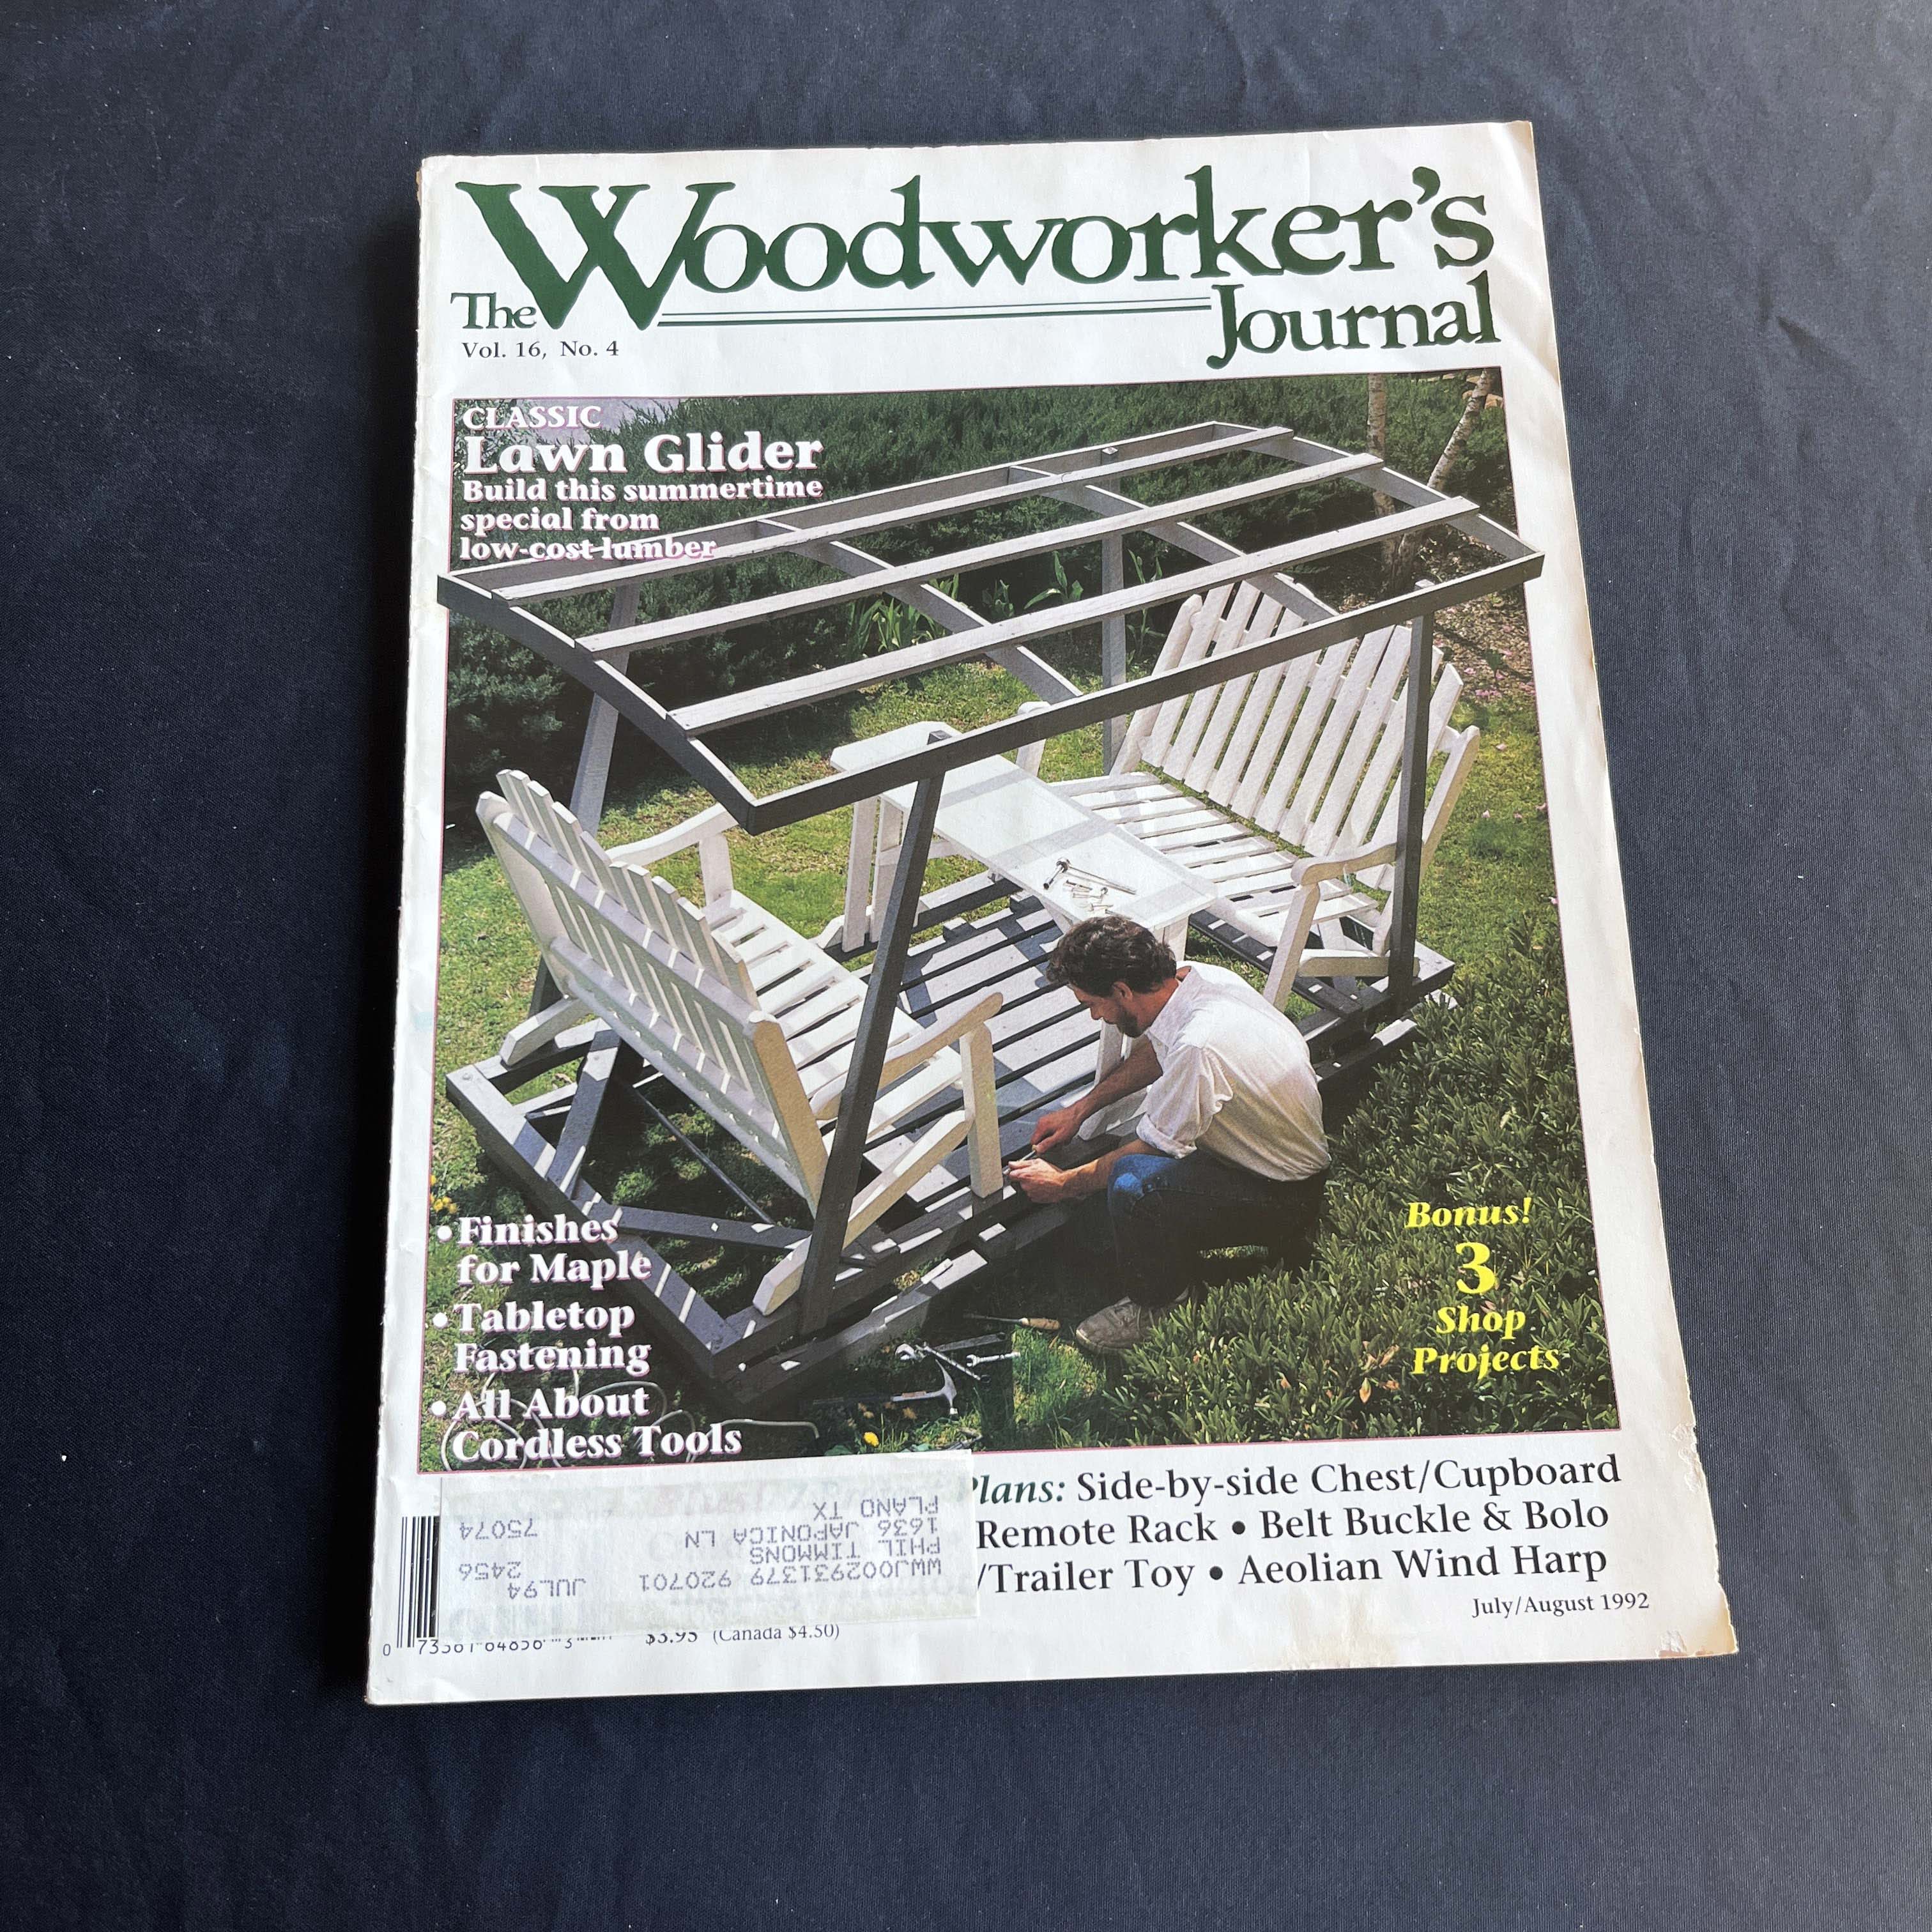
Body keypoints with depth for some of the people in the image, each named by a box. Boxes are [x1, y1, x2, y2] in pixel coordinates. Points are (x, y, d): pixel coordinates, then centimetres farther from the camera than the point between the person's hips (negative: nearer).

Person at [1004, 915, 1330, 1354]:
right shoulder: (1196, 976, -10)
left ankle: (1157, 1304, -9)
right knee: (1080, 1236, 1)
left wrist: (1064, 1183, -7)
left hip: (1284, 1197, -8)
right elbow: (1154, 1052, 13)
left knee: (1133, 1183, -33)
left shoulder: (1198, 1046, -35)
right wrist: (1080, 1110, 10)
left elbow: (1151, 1149, -21)